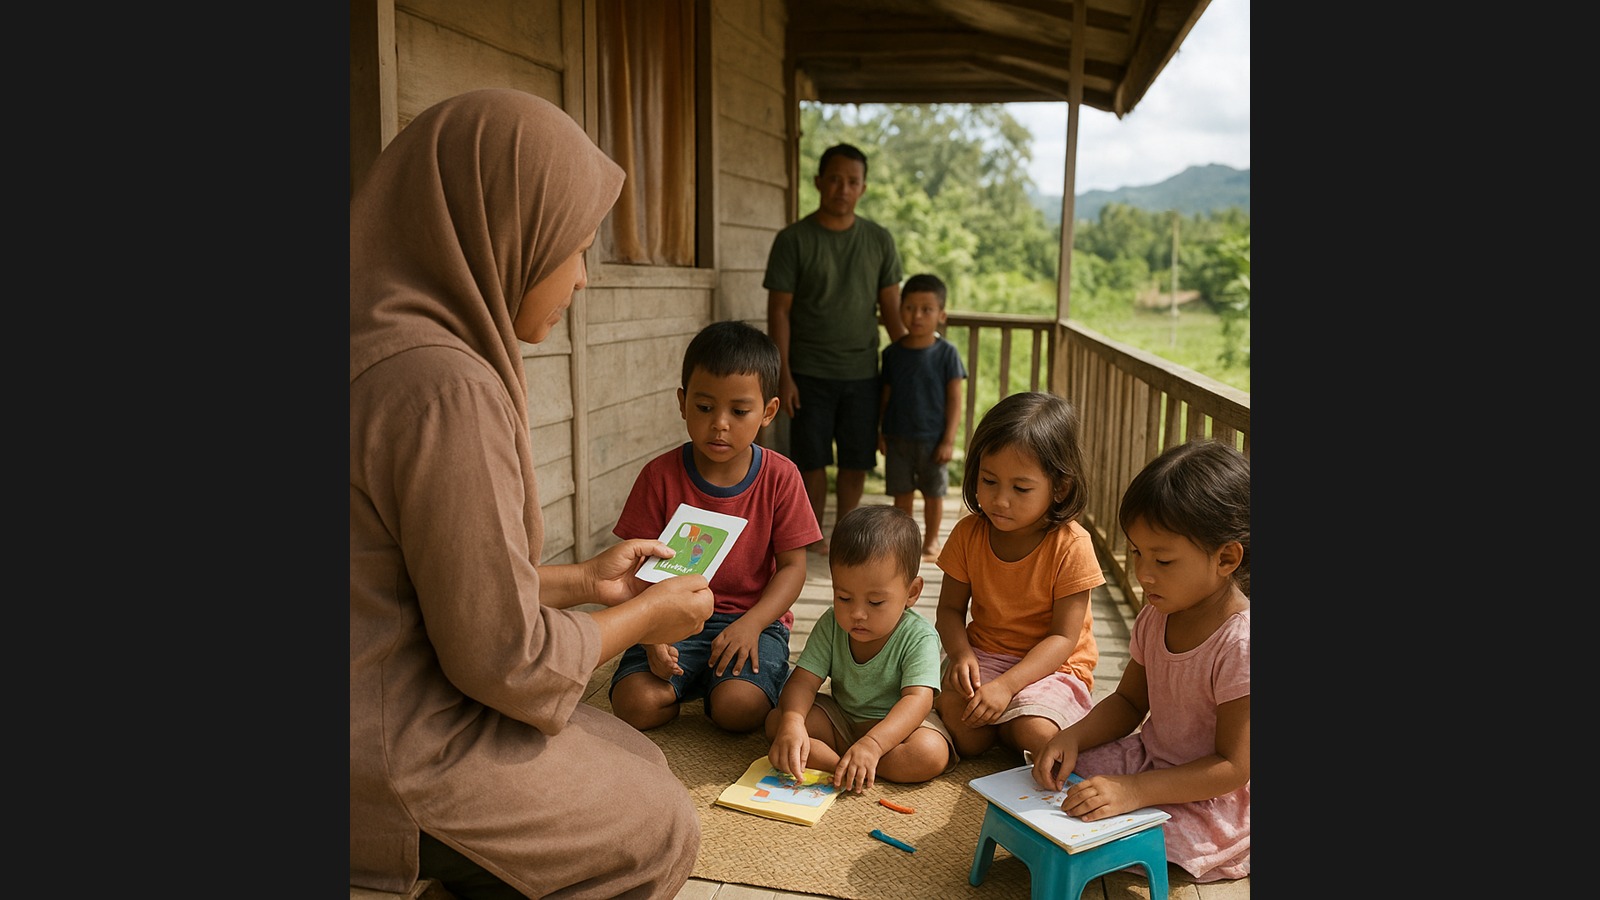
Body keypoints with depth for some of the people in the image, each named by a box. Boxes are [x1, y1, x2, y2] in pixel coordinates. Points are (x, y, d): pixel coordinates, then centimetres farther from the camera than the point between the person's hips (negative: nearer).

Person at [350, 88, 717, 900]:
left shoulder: (389, 340, 5)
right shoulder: (442, 386, -27)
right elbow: (508, 661, -21)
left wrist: (584, 580, 14)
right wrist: (645, 616, -4)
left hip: (400, 705, 9)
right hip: (397, 767, -9)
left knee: (642, 766, 22)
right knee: (659, 833, 12)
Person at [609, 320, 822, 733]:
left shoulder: (780, 477, -3)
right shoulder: (660, 476, -4)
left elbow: (792, 566, -2)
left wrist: (751, 624, -19)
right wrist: (652, 635, -20)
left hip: (754, 617, -1)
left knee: (738, 708, -27)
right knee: (635, 704, -22)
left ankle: (721, 681, 9)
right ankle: (694, 681, 10)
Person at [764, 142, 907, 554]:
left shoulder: (879, 239, 4)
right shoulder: (793, 239, -5)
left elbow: (891, 308, 6)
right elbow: (779, 311, -6)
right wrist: (783, 375, -11)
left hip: (862, 371, 3)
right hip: (810, 373, -2)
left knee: (857, 460, 8)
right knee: (812, 459, 6)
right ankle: (812, 537, 23)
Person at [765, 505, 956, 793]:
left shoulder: (919, 637, -21)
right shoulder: (831, 625, -9)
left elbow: (917, 699, -32)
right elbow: (804, 680, -14)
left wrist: (872, 744, -49)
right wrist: (792, 721, -38)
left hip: (895, 723, -3)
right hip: (839, 719, 3)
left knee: (930, 753, -35)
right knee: (776, 721, -16)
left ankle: (824, 758, -26)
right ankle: (846, 766, -31)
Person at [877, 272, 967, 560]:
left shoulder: (946, 353, -8)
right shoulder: (892, 353, 1)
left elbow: (954, 399, -7)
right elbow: (886, 396, 8)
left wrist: (949, 440, -11)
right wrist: (880, 432, 5)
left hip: (933, 439, -2)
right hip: (898, 437, 2)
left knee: (933, 494, 11)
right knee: (902, 494, 9)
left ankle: (931, 541, 28)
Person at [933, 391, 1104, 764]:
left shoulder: (1071, 546, -16)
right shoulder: (968, 534, -4)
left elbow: (1063, 638, -16)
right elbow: (950, 608, 3)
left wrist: (1006, 684, -28)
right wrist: (960, 652, -19)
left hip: (1051, 664, -2)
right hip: (984, 653, 3)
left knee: (1035, 734, -29)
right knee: (952, 704, -28)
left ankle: (1002, 726, 5)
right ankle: (991, 723, 4)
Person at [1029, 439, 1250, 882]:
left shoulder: (1240, 644, -28)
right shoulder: (1155, 616, -3)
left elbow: (1232, 767, -26)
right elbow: (1129, 701, 8)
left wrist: (1133, 791, -34)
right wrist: (1072, 737, -12)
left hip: (1209, 805, -7)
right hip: (1151, 759, 8)